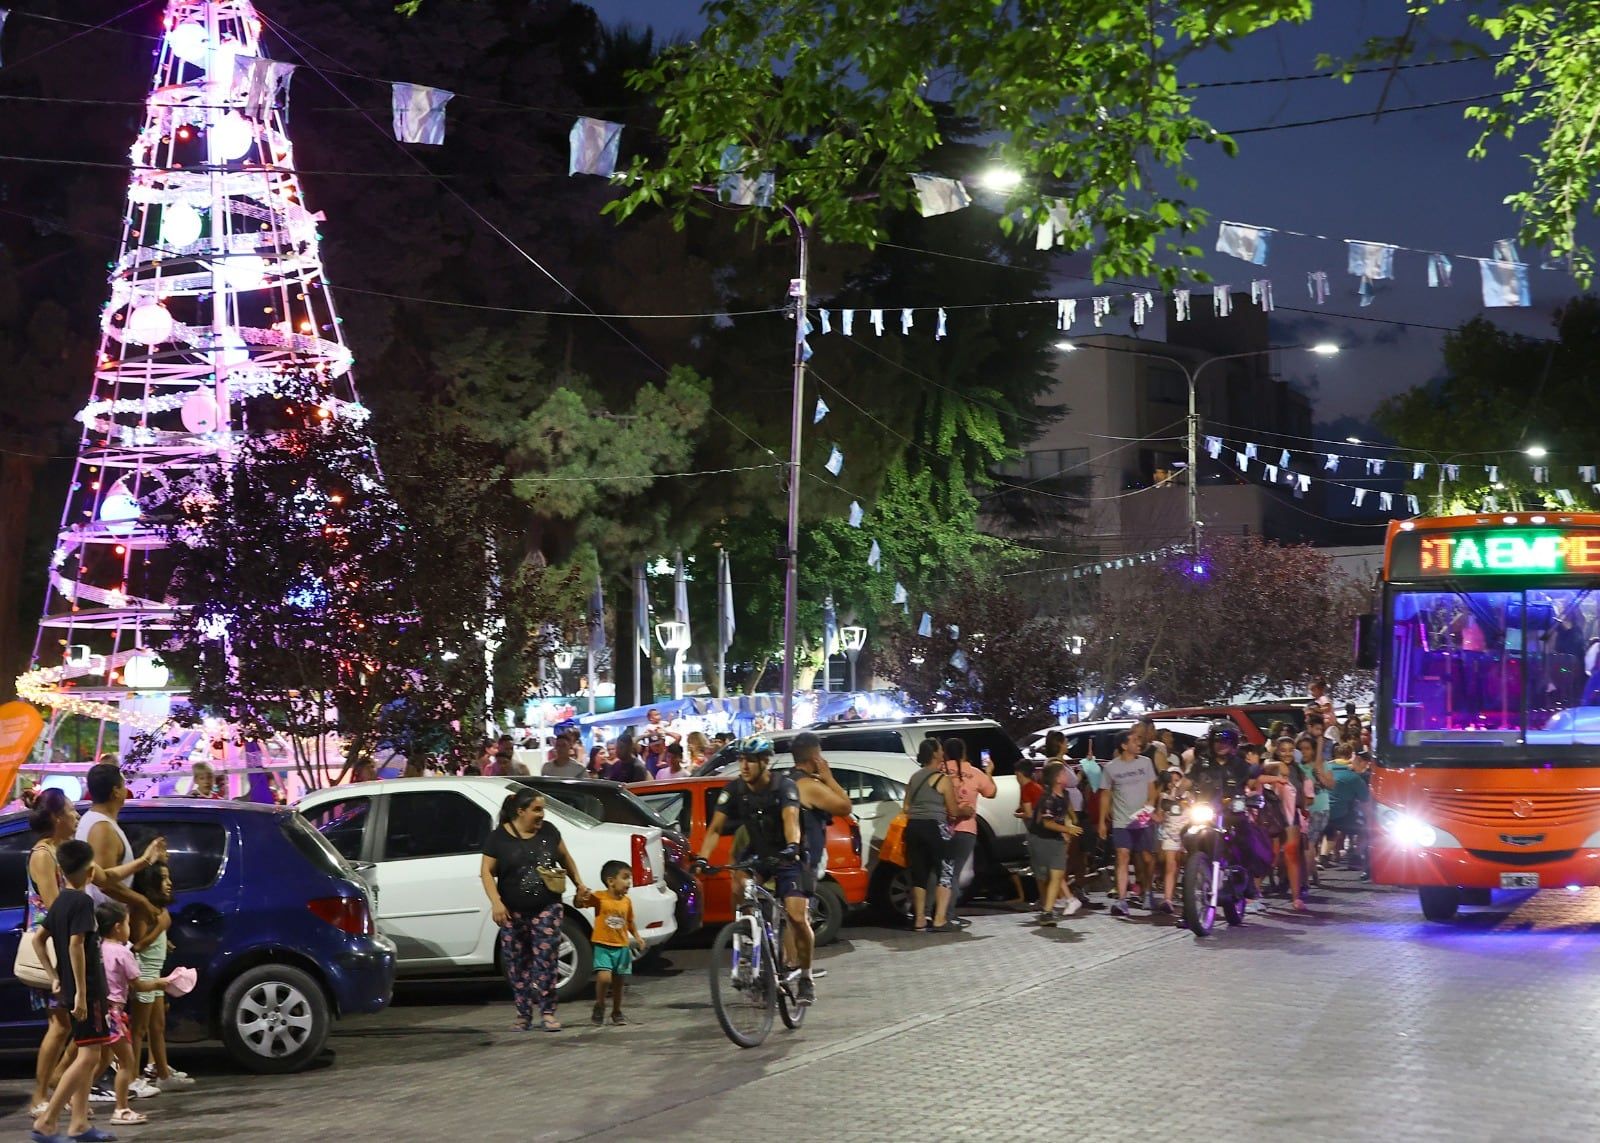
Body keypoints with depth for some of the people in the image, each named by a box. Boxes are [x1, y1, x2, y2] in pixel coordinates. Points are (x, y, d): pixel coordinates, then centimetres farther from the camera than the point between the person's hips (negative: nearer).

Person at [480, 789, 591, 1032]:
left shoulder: (548, 831, 3)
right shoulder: (498, 838, -4)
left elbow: (565, 858, 16)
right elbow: (487, 872, -4)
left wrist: (579, 884, 9)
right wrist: (496, 902, -14)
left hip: (546, 909, 1)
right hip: (513, 912, -1)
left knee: (545, 961, -4)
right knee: (517, 964, 4)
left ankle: (548, 1013, 3)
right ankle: (523, 1015, 14)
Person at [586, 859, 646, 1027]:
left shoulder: (626, 901, 4)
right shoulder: (599, 898, -11)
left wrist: (637, 937, 4)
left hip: (622, 947, 5)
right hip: (603, 946, -5)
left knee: (618, 981, 11)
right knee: (604, 977, -19)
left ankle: (617, 1012, 28)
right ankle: (599, 1006, 6)